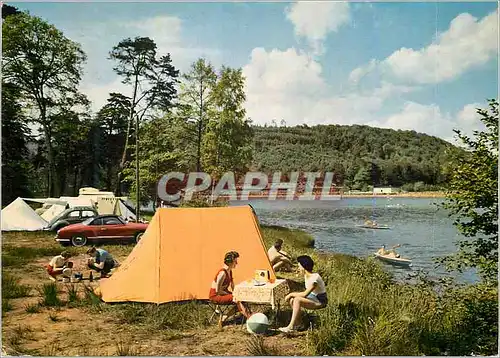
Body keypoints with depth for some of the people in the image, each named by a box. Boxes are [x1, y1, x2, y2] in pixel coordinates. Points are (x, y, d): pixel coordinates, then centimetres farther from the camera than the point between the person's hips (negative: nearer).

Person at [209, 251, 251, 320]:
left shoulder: (230, 271, 4)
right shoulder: (223, 273, -25)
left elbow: (232, 286, 16)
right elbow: (218, 291, -23)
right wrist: (229, 294, -14)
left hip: (223, 293, 9)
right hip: (215, 296, -9)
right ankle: (249, 317, -20)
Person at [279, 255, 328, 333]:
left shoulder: (315, 278, -25)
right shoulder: (306, 276, 3)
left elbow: (305, 294, -27)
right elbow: (307, 292, 9)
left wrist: (291, 294, -16)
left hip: (320, 301, -9)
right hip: (312, 297, 9)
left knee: (297, 299, -27)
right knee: (291, 300, -9)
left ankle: (291, 327, -23)